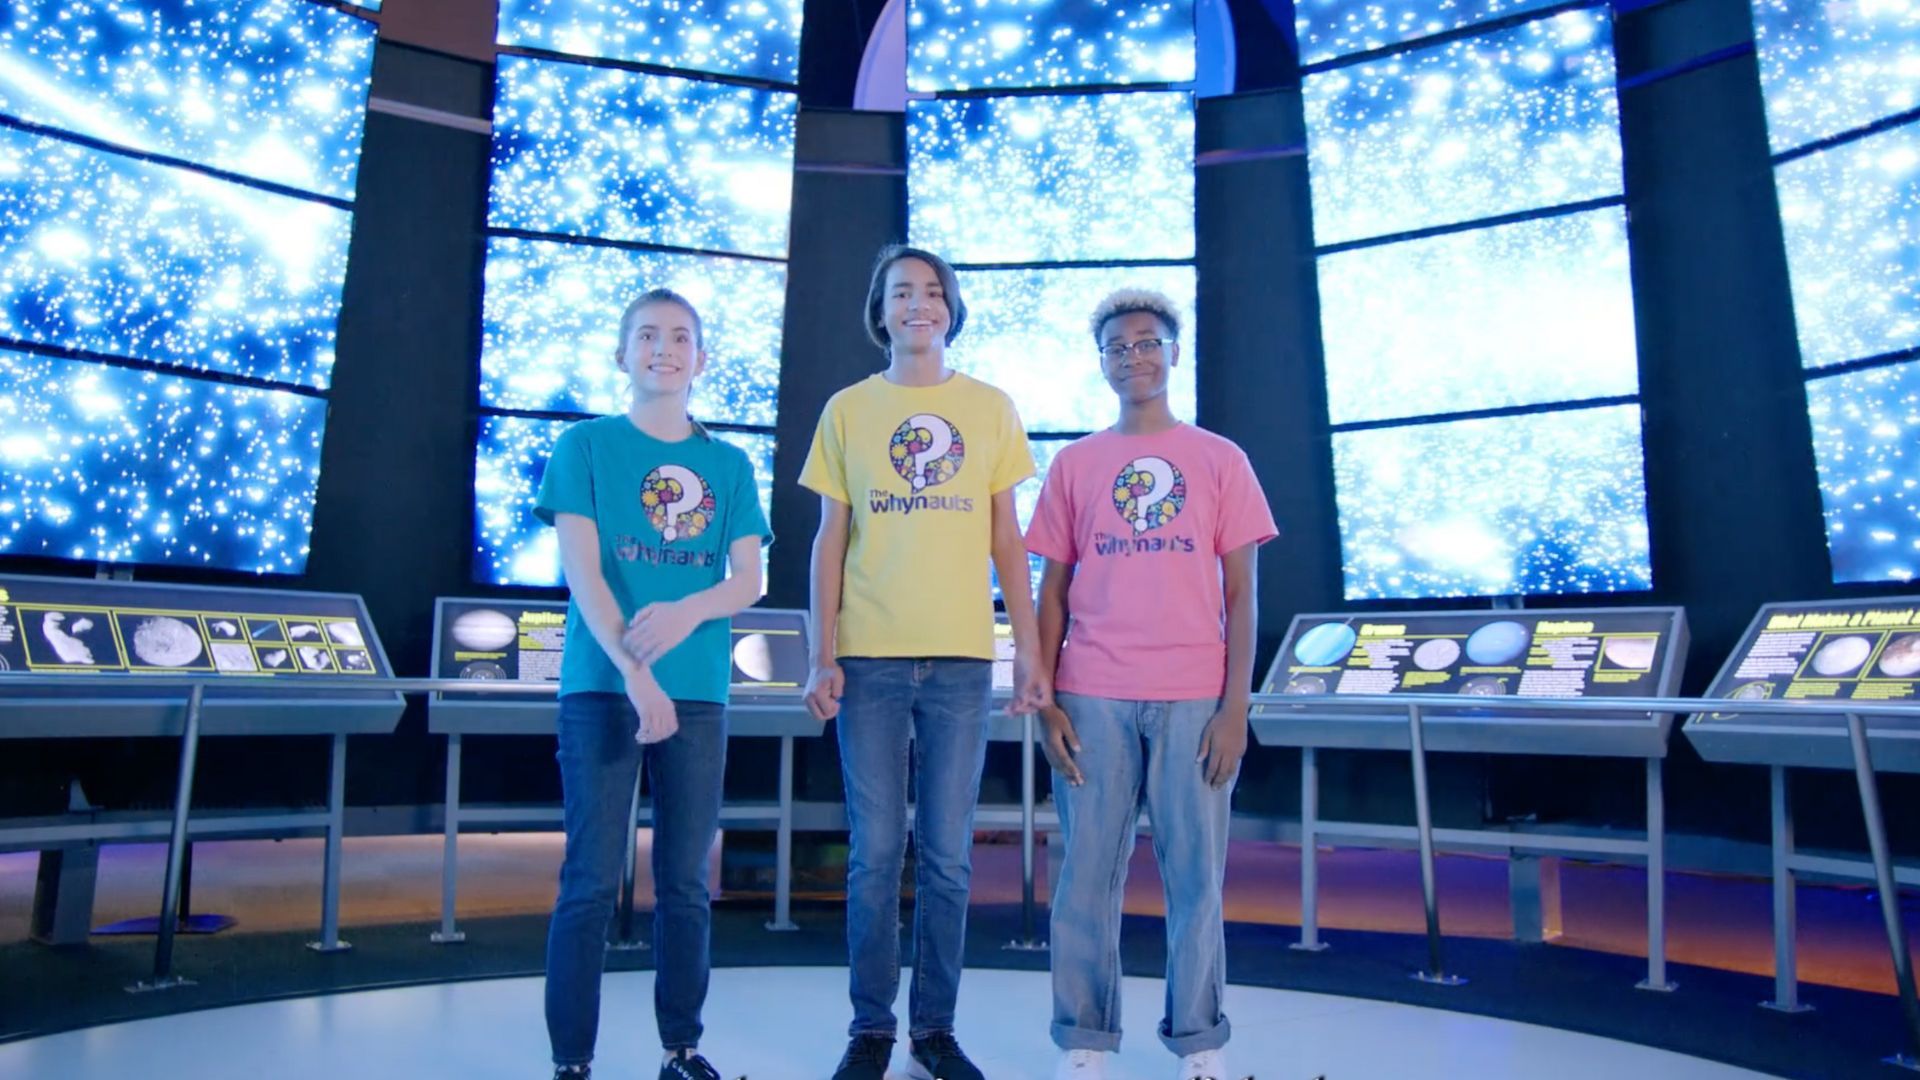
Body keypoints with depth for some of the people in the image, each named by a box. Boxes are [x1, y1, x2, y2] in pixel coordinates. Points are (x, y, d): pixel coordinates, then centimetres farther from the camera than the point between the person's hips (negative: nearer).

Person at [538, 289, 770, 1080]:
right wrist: (634, 673, -19)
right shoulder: (585, 445, 4)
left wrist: (688, 611, -18)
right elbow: (581, 570, -7)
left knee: (687, 882, 8)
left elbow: (748, 579, 4)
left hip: (700, 691, 3)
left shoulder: (728, 464, 12)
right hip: (601, 685, -2)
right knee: (592, 879, -1)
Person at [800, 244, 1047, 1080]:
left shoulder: (991, 410, 9)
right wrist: (823, 657, -3)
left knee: (948, 858, 5)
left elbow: (1006, 539, 8)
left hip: (962, 659, 1)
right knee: (875, 855, 4)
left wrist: (1030, 651, 2)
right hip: (870, 658, 0)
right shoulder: (848, 409, 7)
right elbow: (830, 541, 5)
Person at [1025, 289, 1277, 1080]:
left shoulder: (1220, 460, 8)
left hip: (1194, 699, 0)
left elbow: (1240, 594, 5)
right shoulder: (1074, 465, 10)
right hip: (1093, 699, 1)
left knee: (1195, 874, 4)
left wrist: (1236, 704, -4)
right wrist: (1044, 701, 0)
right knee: (1089, 873, 3)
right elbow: (1052, 591, 9)